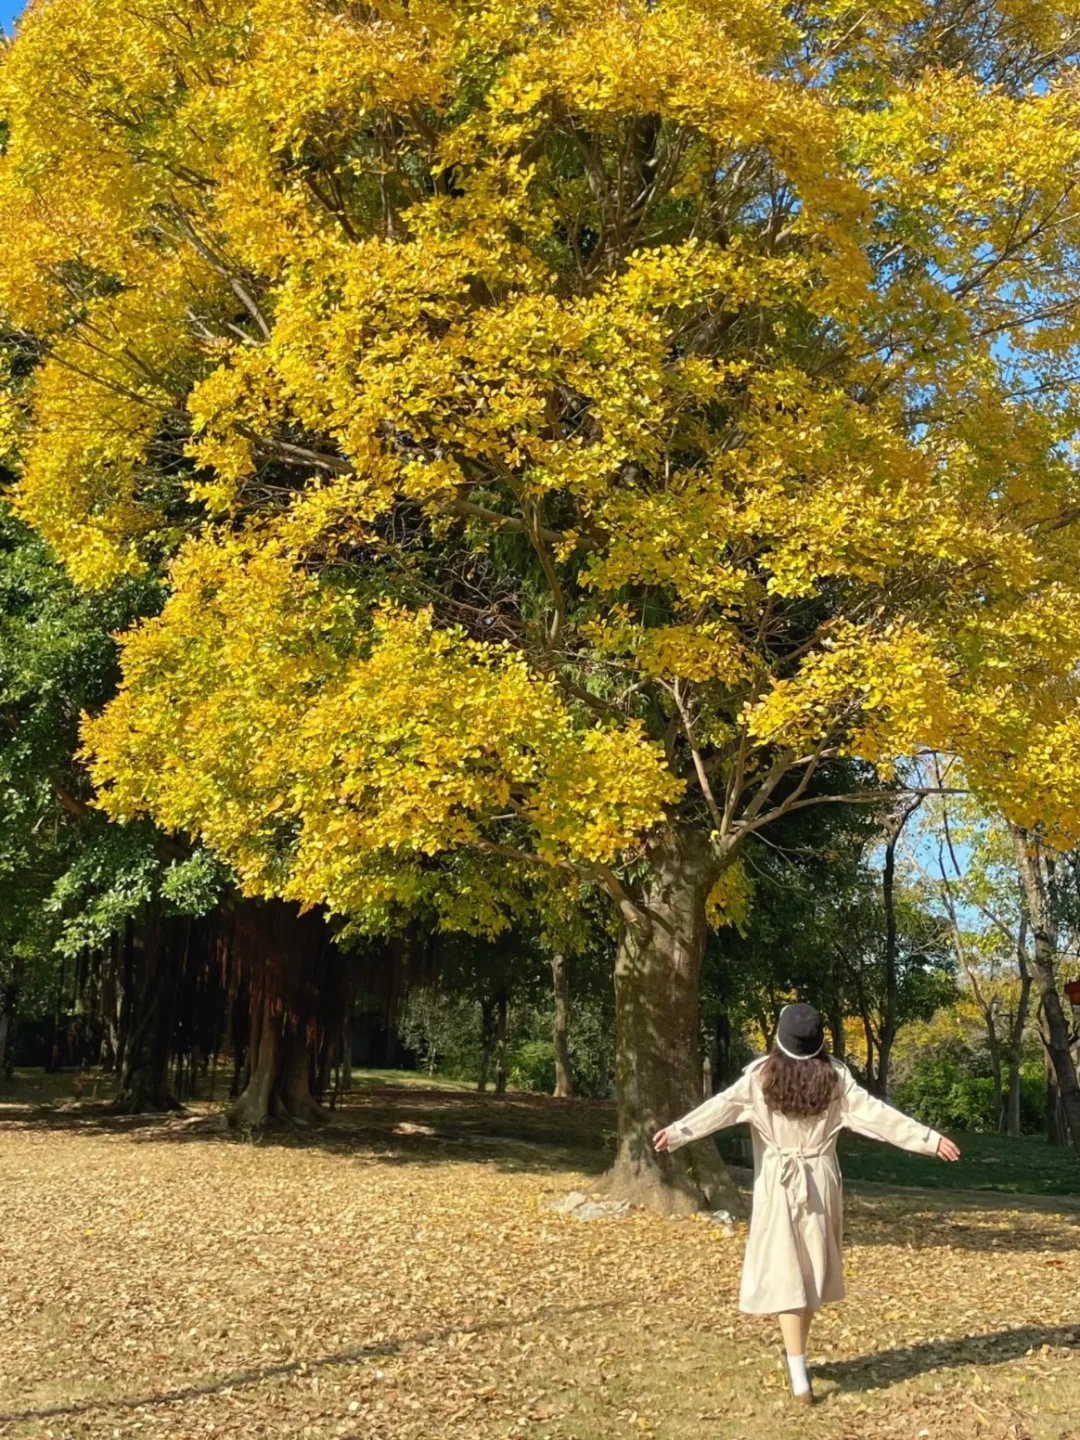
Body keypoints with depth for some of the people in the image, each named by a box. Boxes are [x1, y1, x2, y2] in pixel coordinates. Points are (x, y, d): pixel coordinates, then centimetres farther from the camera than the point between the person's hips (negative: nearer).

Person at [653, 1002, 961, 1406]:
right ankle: (796, 1354, 33)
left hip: (778, 1183, -2)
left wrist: (676, 1132, -24)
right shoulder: (835, 1075, -4)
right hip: (820, 1181, 2)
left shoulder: (761, 1074, -9)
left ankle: (799, 1376, -6)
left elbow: (723, 1105, -18)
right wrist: (930, 1139, 3)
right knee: (811, 1268, 18)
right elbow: (875, 1112, -3)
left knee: (786, 1272, -1)